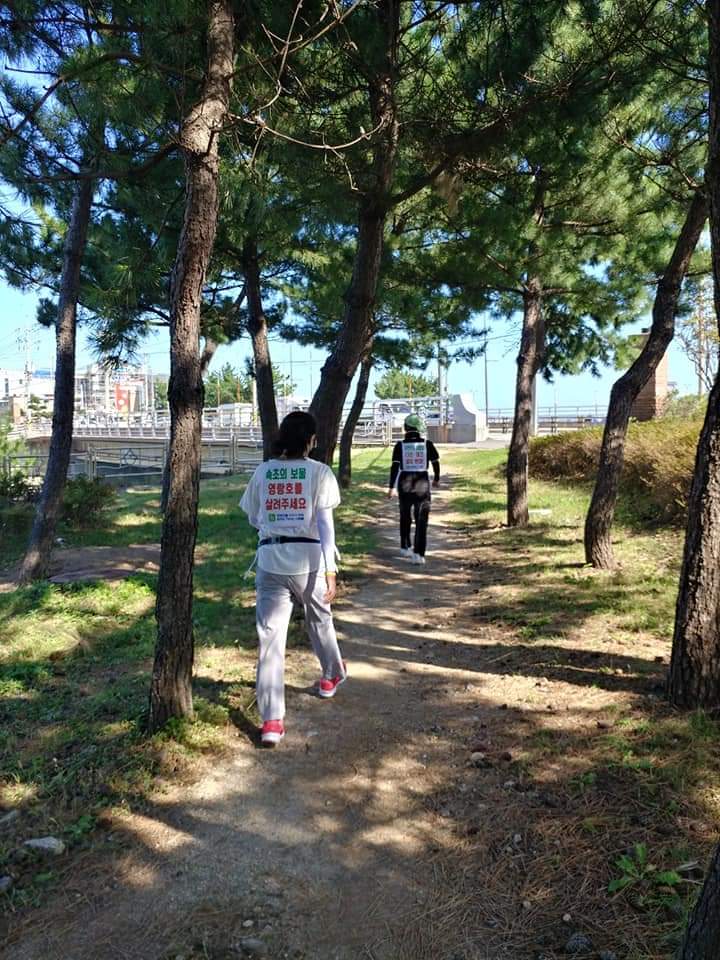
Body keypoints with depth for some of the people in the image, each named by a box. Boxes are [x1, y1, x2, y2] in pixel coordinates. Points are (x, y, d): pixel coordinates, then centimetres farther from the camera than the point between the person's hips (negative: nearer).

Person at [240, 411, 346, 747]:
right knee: (319, 618, 25)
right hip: (308, 558, -1)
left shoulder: (262, 472, 6)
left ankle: (271, 721, -1)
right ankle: (332, 675, 48)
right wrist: (330, 570, -12)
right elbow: (325, 522, -10)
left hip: (270, 558, 1)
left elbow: (253, 520, 15)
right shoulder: (319, 472, -2)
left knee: (270, 636, 3)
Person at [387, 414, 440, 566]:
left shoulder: (400, 445, -4)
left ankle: (405, 547, 33)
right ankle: (418, 553, -6)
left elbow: (394, 467, -9)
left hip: (405, 485, 1)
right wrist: (436, 479, 21)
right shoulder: (427, 444, -3)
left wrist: (391, 487, -4)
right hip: (422, 484, -1)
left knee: (405, 517, 20)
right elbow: (436, 463, 3)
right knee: (421, 520, 2)